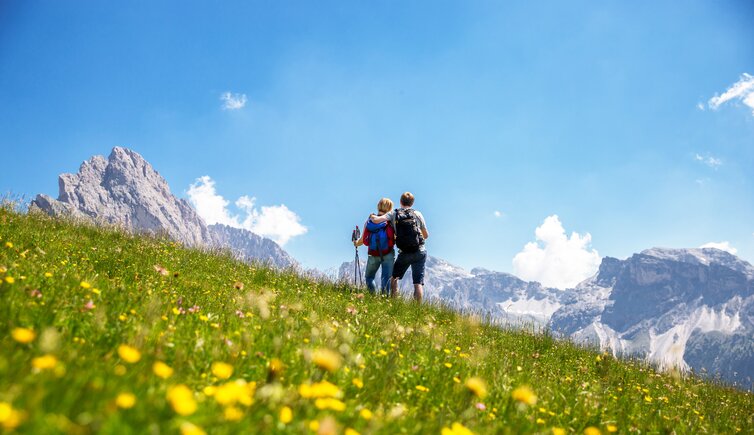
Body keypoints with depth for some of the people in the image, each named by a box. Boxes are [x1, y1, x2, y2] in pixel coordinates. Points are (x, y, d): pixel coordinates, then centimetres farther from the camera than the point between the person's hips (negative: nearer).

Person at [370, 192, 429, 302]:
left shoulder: (394, 214, 2)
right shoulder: (417, 214, 4)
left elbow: (376, 220, -10)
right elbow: (426, 235, 8)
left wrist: (372, 217, 13)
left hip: (404, 253, 0)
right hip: (419, 252, 0)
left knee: (394, 278, 20)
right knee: (418, 283, 0)